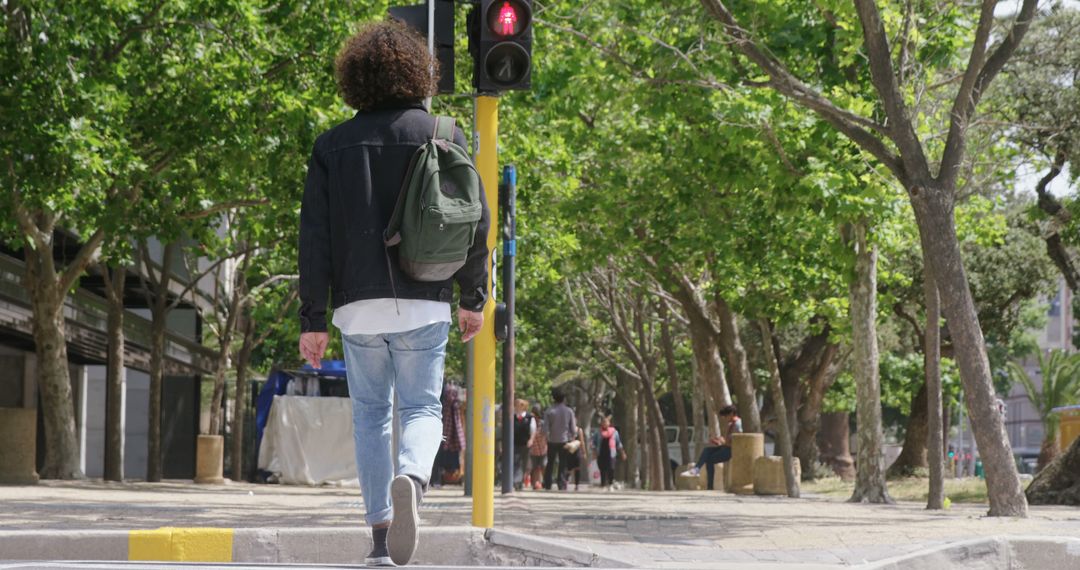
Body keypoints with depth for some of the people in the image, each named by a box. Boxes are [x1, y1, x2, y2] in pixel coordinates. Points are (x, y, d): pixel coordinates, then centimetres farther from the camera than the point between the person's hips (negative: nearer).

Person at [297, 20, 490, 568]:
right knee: (422, 408, 8)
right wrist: (473, 297, 8)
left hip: (357, 305, 1)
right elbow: (474, 220, -1)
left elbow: (314, 235, 1)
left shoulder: (333, 144, 5)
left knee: (370, 413, 12)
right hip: (423, 303, -1)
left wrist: (313, 318, 2)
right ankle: (411, 477, -25)